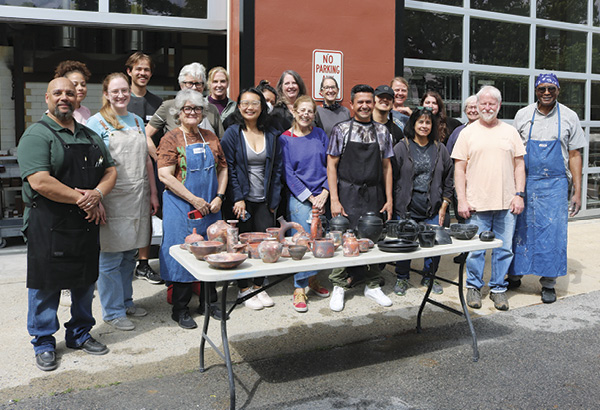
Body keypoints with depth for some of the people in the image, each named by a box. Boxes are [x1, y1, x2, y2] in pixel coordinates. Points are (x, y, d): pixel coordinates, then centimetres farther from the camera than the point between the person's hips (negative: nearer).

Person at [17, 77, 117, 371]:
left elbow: (110, 171, 12)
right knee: (45, 284, 5)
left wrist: (97, 194, -9)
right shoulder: (37, 135, -8)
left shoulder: (90, 136, 14)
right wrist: (81, 199, -16)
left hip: (87, 223, 6)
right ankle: (44, 343, 21)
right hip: (49, 226, -6)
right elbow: (40, 182, -19)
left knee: (85, 281, 14)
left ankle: (80, 334, 31)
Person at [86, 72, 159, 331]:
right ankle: (113, 311, 13)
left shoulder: (137, 121, 13)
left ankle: (126, 301, 29)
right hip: (112, 199, -5)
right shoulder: (97, 122, -3)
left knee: (130, 254, 14)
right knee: (111, 257, 1)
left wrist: (153, 193, 13)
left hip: (138, 197, 6)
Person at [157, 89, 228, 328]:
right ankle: (180, 310, 16)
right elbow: (165, 175, -13)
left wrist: (219, 197, -1)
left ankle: (207, 303, 26)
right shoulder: (171, 140, -5)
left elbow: (223, 168, 13)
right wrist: (194, 200, -16)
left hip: (210, 208, 5)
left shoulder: (210, 138, 10)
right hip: (181, 208, -5)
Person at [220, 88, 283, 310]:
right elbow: (228, 168, -6)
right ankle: (244, 289, 20)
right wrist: (238, 198, -12)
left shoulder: (272, 135, 7)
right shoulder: (232, 133, -2)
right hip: (240, 200, -3)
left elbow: (276, 169, 9)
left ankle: (259, 286, 23)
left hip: (264, 200, 3)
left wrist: (274, 200, 3)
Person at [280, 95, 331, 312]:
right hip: (299, 198, -3)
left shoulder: (320, 135, 8)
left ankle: (312, 279, 27)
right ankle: (299, 289, 5)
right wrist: (311, 198, -10)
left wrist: (324, 193, -5)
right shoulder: (285, 139, 0)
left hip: (322, 196, 3)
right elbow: (288, 173, -5)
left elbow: (330, 166, 7)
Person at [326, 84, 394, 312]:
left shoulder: (382, 131, 9)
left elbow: (386, 167, 11)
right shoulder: (340, 130, 0)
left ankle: (373, 286, 23)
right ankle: (339, 287, 14)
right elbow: (331, 166, -2)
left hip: (374, 195, 3)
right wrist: (334, 200, -10)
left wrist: (389, 199, 5)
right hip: (348, 193, -3)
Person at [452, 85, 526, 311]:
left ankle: (498, 288, 22)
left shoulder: (510, 132, 10)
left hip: (506, 204, 2)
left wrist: (519, 195, 1)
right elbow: (460, 168, 2)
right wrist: (462, 200, -5)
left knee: (504, 249, 7)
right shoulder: (467, 132, 5)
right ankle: (473, 286, 21)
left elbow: (519, 165, 10)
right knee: (475, 249, 3)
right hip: (476, 204, -2)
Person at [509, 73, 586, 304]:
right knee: (520, 230, 5)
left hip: (555, 184, 0)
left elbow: (574, 156, 5)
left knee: (553, 233, 1)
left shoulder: (569, 117, 3)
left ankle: (548, 283, 13)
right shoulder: (522, 115, 4)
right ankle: (514, 275, 20)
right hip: (525, 183, 1)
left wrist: (577, 191, 0)